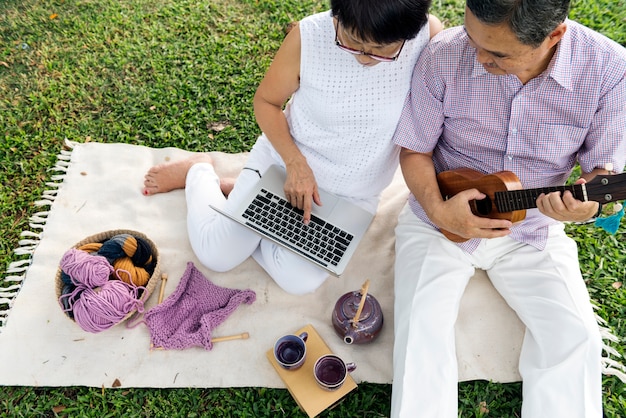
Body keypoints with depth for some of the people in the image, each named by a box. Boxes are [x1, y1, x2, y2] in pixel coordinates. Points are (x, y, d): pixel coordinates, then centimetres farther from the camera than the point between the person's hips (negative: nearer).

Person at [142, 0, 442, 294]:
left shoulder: (429, 37, -23)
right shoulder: (308, 37, -24)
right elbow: (266, 102, -9)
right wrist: (295, 163, -22)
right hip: (285, 157, -1)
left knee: (299, 281, -10)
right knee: (215, 255, 0)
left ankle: (234, 190, 13)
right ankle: (198, 172, 30)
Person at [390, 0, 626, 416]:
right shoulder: (442, 56, -16)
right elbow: (415, 150, -5)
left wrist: (585, 203, -28)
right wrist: (437, 208, -22)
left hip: (533, 230, 2)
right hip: (440, 219, -1)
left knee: (576, 337, -13)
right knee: (421, 325, -19)